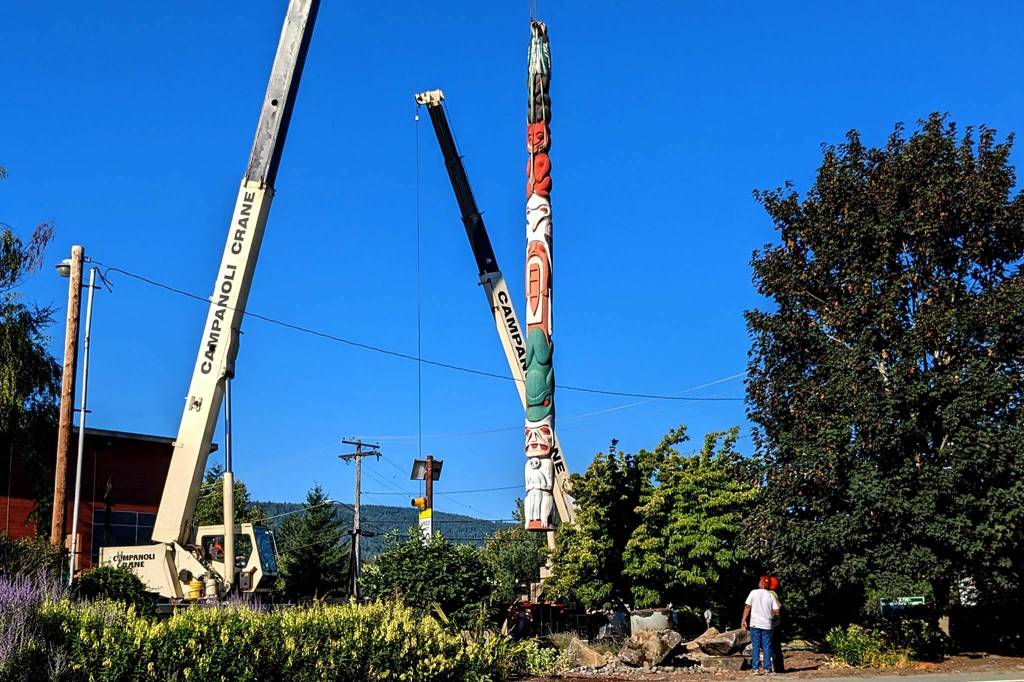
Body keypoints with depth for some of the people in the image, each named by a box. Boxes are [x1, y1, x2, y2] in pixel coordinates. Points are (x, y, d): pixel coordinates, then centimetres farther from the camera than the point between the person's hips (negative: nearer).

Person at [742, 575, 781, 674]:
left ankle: (755, 668, 1)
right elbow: (776, 611, -4)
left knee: (755, 647, 4)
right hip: (767, 625, 1)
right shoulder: (771, 595, 0)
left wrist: (744, 620, 2)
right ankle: (767, 668, 9)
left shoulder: (753, 593, -3)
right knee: (767, 647, 9)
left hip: (755, 624, -1)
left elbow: (747, 607, -5)